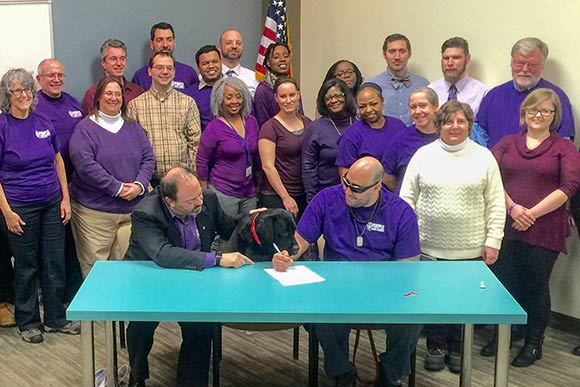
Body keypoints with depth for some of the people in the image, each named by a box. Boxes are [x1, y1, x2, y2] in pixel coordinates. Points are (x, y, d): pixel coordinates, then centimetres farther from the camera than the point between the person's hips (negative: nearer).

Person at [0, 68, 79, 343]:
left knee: (55, 263, 10)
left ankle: (56, 318, 24)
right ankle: (27, 323, 24)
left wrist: (65, 198, 7)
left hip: (52, 203, 4)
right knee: (26, 266, 8)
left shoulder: (43, 123, 5)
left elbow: (58, 160, 12)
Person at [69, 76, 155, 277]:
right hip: (94, 210, -4)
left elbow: (148, 159, 9)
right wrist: (117, 187, -16)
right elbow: (85, 164, -13)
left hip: (132, 208, 4)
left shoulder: (133, 128, 15)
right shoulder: (85, 128, -1)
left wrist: (139, 185, -10)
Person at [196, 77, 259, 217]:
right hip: (223, 193, -5)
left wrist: (258, 187, 14)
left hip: (249, 193, 5)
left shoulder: (251, 122, 6)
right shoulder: (214, 128, -10)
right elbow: (201, 162, -6)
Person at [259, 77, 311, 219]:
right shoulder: (270, 127, -7)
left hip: (304, 195, 5)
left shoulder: (307, 123, 10)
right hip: (275, 196, -5)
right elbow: (268, 166, -11)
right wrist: (285, 197, -13)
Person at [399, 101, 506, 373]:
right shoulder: (423, 155, 4)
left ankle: (457, 349, 26)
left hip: (469, 249, 0)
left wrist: (493, 241, -3)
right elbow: (407, 198, 6)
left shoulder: (484, 157, 3)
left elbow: (496, 204, 2)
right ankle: (436, 347, 26)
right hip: (429, 246, 1)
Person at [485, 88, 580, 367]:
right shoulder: (507, 143, 11)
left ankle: (534, 343, 22)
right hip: (505, 227, 2)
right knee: (503, 282, 9)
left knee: (536, 286, 7)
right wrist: (512, 207, -14)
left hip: (544, 231, -2)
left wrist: (532, 213, -14)